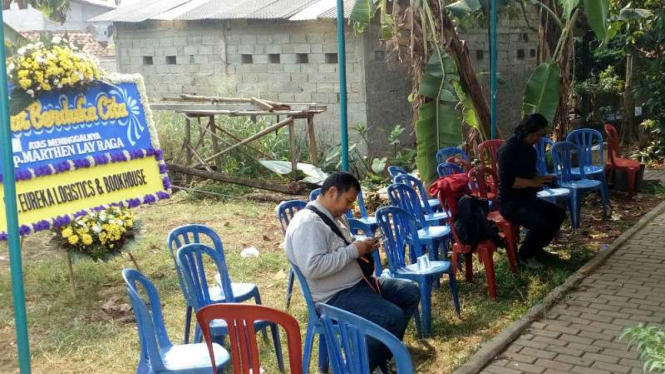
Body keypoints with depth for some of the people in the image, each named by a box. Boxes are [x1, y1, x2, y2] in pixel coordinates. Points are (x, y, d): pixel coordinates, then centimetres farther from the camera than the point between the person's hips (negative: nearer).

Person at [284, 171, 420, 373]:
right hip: (335, 297, -11)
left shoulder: (336, 217, 12)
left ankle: (380, 355, 16)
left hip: (358, 282, 11)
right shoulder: (308, 223, -20)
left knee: (410, 293, 11)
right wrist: (354, 250, -22)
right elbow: (313, 267, -31)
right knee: (393, 317, -24)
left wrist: (363, 248, 2)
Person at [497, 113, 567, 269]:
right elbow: (507, 181, -26)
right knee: (541, 223, -27)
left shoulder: (529, 149, 10)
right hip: (510, 202, -10)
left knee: (558, 214, 1)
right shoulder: (509, 148, -19)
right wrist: (533, 183, -24)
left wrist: (541, 179, 3)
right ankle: (525, 255, -1)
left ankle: (537, 248, 17)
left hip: (528, 197, 10)